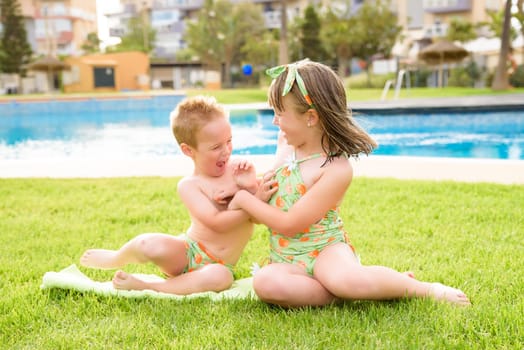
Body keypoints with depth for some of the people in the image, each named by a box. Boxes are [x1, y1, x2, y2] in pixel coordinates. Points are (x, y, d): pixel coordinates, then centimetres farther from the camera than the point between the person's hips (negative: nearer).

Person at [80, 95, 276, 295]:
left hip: (220, 265, 2)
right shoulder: (189, 185, -10)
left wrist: (252, 188, -19)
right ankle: (116, 260, 7)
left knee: (219, 278, -36)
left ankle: (145, 287, -23)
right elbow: (217, 222, -23)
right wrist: (258, 200, -24)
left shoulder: (239, 170, 0)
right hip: (187, 253, -1)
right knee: (150, 245, -32)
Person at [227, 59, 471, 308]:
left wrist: (246, 199, -8)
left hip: (325, 250, -5)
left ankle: (428, 289, -11)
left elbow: (290, 224, -19)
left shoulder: (337, 169, -18)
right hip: (286, 259, 6)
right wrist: (260, 186, 4)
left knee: (346, 280, -39)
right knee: (264, 283, -30)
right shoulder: (286, 142, 5)